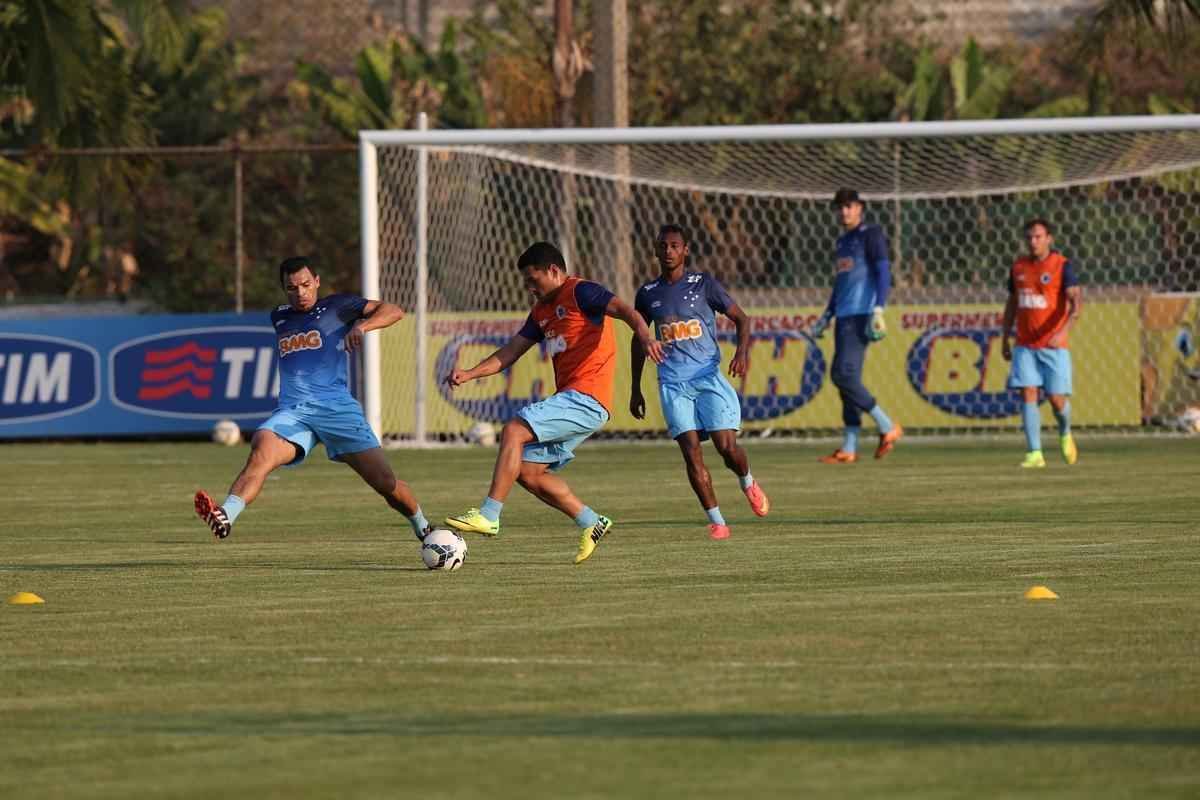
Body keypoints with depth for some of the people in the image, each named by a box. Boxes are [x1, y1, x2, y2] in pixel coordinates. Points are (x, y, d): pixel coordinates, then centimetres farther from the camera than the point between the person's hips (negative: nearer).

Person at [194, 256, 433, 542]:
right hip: (292, 412, 2)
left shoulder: (336, 307, 6)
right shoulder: (279, 318, 21)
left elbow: (393, 311, -5)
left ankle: (423, 528, 28)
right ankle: (225, 516, -54)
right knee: (261, 451, -31)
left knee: (386, 484, -2)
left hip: (336, 408, -2)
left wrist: (362, 326, -23)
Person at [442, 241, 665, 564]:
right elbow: (511, 351, 20)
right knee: (528, 471, 7)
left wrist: (644, 336, -40)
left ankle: (488, 516, -23)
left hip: (586, 399, -10)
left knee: (513, 430, -21)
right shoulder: (542, 311, 22)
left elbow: (623, 309, -20)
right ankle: (591, 523, 13)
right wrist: (470, 374, 6)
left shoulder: (580, 292, -5)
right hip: (571, 399, 10)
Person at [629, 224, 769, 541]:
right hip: (673, 383, 2)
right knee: (691, 451, -10)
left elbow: (741, 318, 6)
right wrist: (635, 389, 21)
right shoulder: (648, 294, 9)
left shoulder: (703, 284, 2)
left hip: (709, 376, -2)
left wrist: (742, 351, -13)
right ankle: (716, 521, -5)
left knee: (727, 446, -10)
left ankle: (749, 484, 24)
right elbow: (638, 340, 21)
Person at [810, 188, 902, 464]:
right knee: (844, 378, 6)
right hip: (844, 316, 9)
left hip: (861, 315, -9)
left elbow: (883, 272, -12)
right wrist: (827, 316, 27)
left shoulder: (871, 235, -4)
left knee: (844, 375, -17)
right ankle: (849, 449, 7)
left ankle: (887, 427, -8)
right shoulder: (843, 241, 21)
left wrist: (878, 310, -21)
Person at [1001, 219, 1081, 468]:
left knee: (1057, 399, -4)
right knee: (1028, 394, -9)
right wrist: (1005, 340, 16)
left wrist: (1063, 330, -30)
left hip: (1053, 345, -3)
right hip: (1024, 346, 3)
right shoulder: (1018, 267, 9)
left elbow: (1076, 300, -15)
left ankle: (1065, 435, 28)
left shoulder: (1061, 266, -6)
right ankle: (1035, 454, -8)